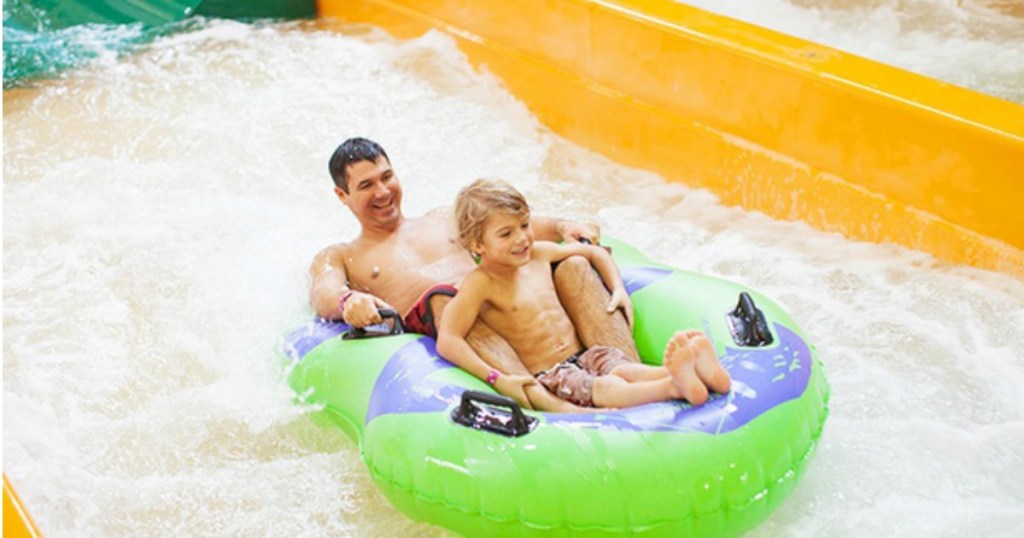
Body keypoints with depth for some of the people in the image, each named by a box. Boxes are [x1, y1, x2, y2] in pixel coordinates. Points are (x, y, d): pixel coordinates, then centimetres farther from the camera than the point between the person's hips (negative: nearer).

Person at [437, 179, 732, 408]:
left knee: (625, 370, -27)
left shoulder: (539, 253, 11)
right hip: (547, 376, -6)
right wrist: (495, 377, -30)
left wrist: (619, 290, 14)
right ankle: (674, 386, -62)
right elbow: (447, 341, -22)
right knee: (604, 389, -35)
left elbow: (593, 252, 29)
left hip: (583, 355, 6)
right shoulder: (480, 284, -10)